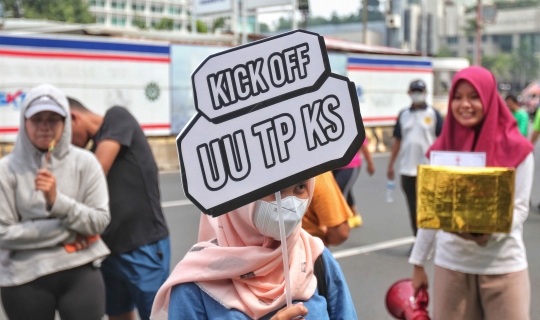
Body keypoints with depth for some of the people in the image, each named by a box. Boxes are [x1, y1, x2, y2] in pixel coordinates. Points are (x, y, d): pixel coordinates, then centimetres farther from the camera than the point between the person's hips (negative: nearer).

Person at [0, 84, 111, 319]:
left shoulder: (84, 162, -1)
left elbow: (100, 221, -4)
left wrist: (57, 200, -18)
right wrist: (66, 230, -10)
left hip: (80, 273, 0)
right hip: (25, 279, 0)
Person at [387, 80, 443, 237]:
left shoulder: (433, 114, 0)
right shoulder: (404, 115, 10)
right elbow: (397, 141, 13)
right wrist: (391, 164, 10)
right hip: (407, 169, 3)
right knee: (413, 206, 8)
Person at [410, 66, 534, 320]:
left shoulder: (516, 148, -4)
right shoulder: (441, 149, 4)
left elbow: (520, 208, -5)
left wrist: (491, 231, -25)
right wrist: (418, 264, 9)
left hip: (503, 267, -2)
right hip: (451, 264, 2)